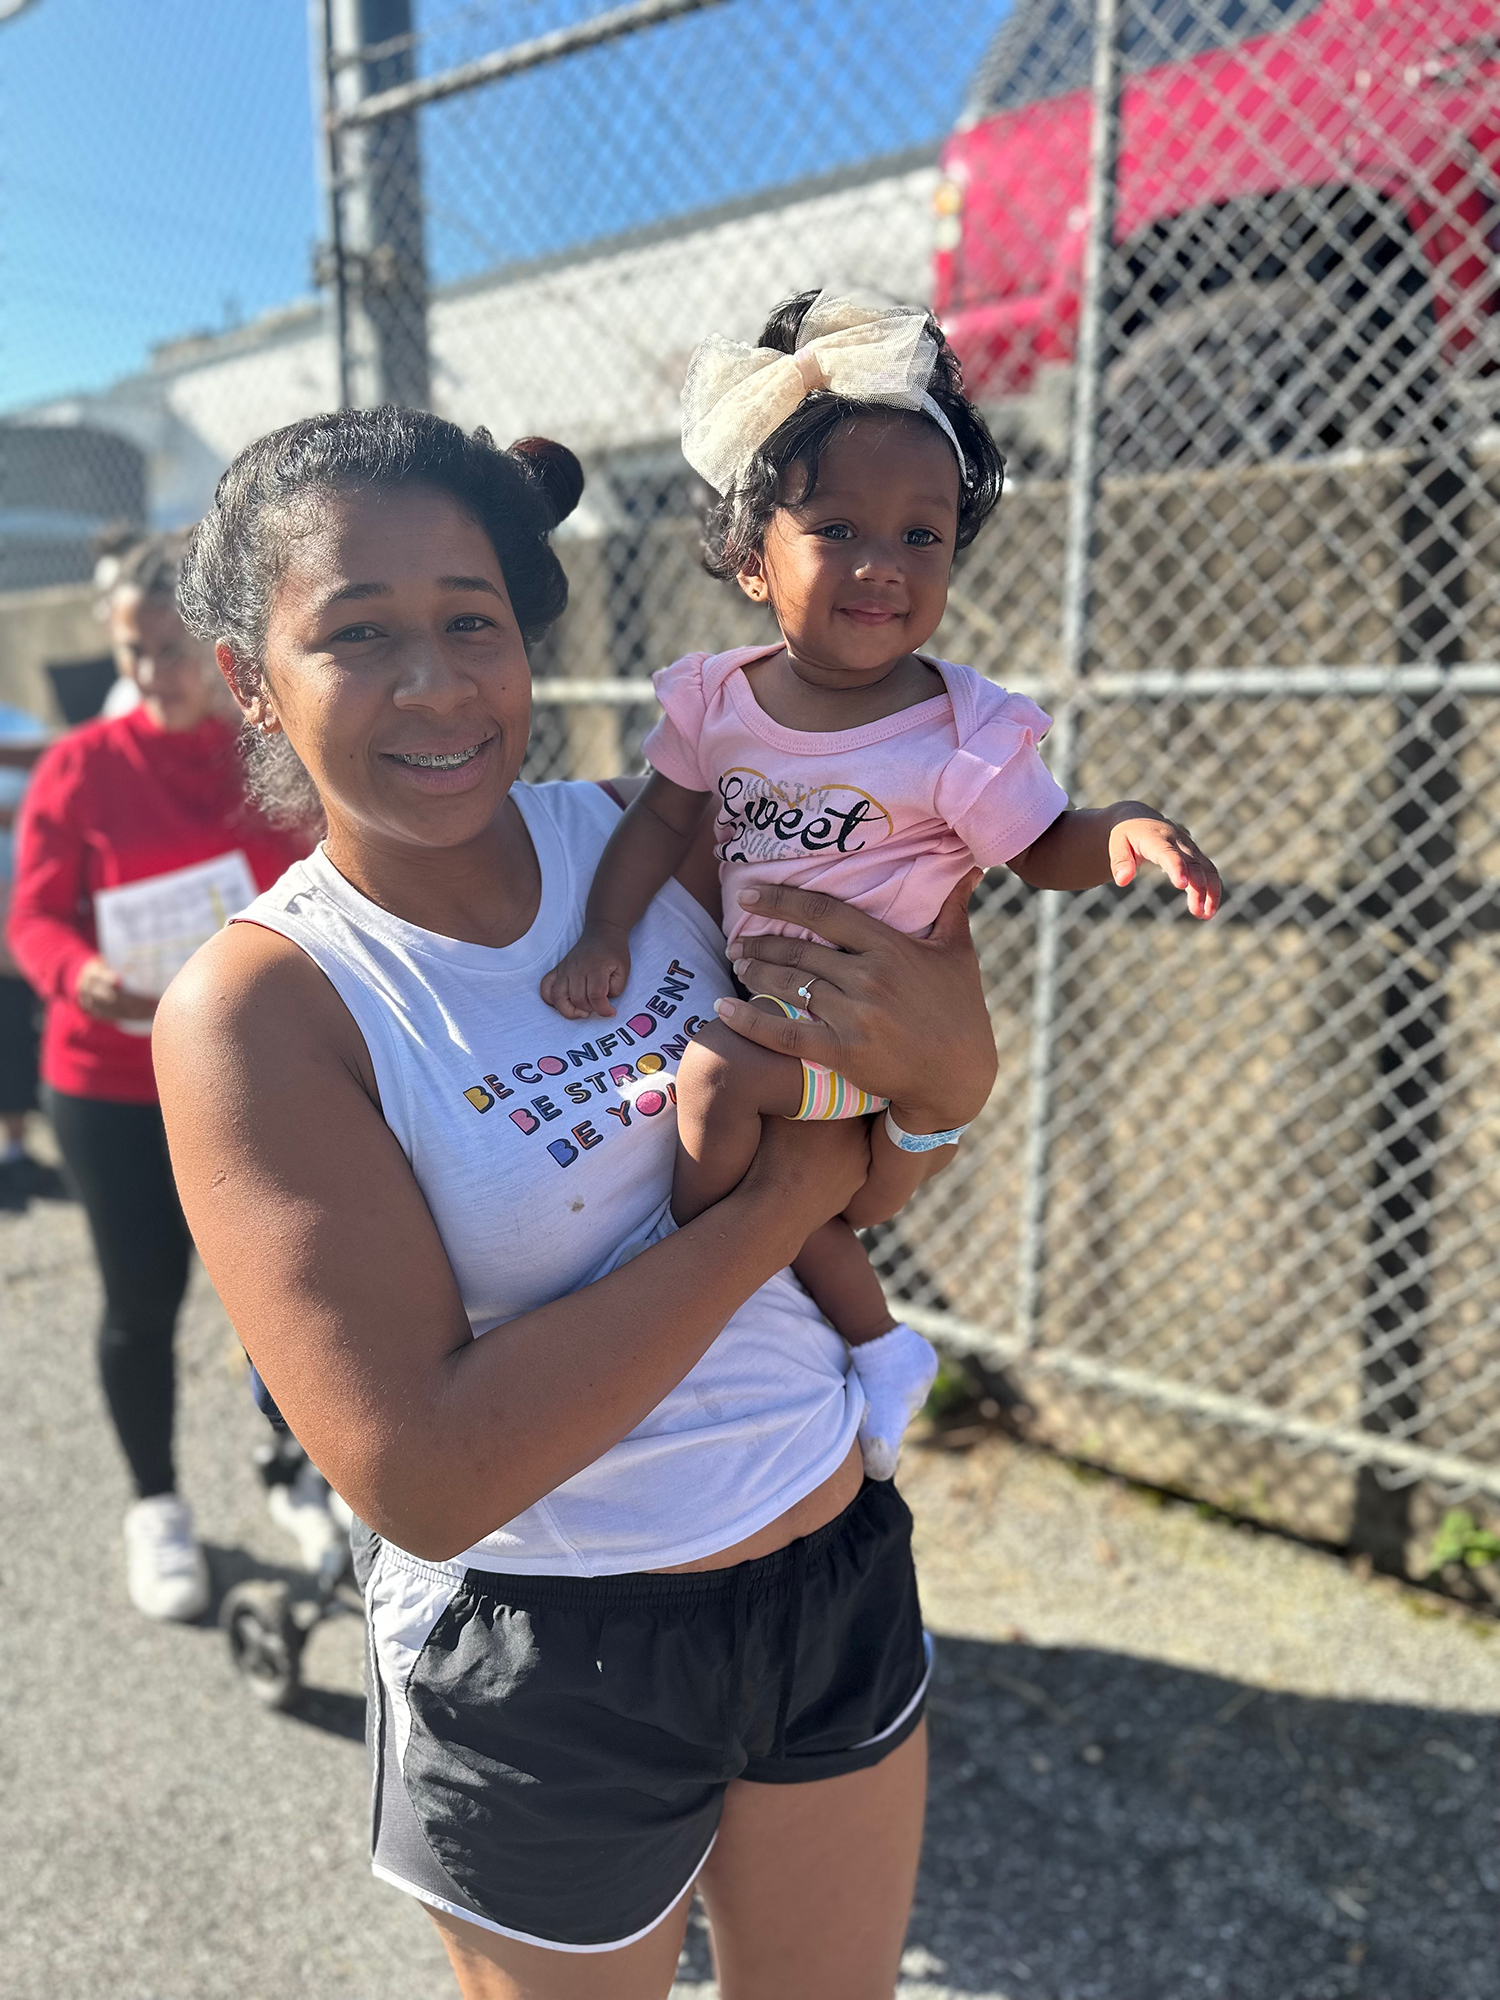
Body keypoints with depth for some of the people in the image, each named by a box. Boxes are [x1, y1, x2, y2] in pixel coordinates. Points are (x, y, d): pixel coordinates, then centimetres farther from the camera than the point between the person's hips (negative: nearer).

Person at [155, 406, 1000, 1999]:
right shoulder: (257, 1006, -19)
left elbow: (871, 1193, 2)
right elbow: (425, 1478, -26)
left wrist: (943, 1071, -21)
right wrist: (773, 1198, -22)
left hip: (835, 1564, 5)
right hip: (540, 1664, -4)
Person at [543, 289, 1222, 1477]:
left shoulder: (963, 731, -17)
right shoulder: (719, 698, -5)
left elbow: (1043, 852, -8)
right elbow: (666, 817, 3)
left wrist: (1126, 833, -29)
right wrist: (607, 934, -8)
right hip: (770, 1003, 6)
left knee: (719, 1076, -26)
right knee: (785, 1173, 16)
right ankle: (880, 1347, 39)